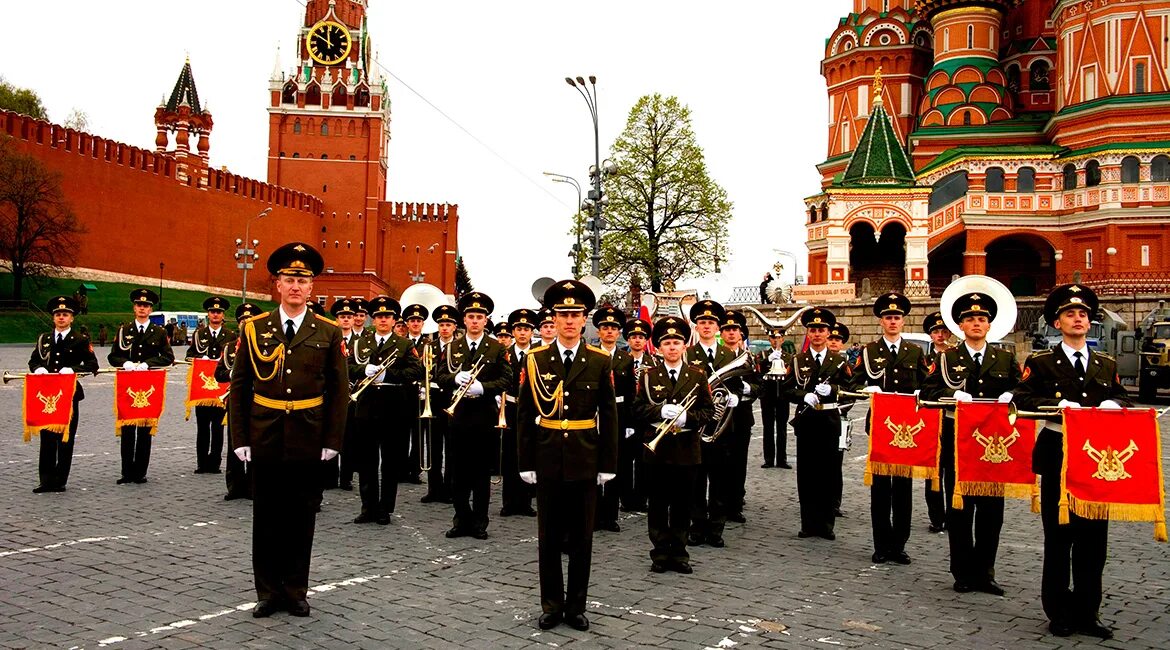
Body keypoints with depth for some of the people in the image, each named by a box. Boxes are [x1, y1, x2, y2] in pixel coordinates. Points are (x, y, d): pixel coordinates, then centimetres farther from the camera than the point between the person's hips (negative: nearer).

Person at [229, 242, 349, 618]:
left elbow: (339, 391, 1)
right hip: (265, 441, 1)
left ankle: (295, 591, 22)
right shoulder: (254, 329, 2)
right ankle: (268, 592, 22)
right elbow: (239, 387, 3)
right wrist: (240, 439, -2)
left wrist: (332, 441, -4)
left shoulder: (328, 332, 0)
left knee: (301, 517, 9)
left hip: (308, 442, 0)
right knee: (267, 517, 9)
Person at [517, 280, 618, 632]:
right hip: (548, 461, 1)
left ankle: (576, 605, 21)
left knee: (582, 539, 9)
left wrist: (608, 464, -2)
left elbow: (609, 416, 1)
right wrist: (525, 462, -1)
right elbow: (525, 414, 2)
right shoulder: (536, 359, 0)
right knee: (548, 538, 9)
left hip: (585, 461, 0)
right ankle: (551, 604, 22)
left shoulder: (599, 361, -1)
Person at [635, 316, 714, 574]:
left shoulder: (698, 375, 5)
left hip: (686, 449, 1)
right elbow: (638, 409, 0)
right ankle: (660, 553, 14)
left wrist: (687, 416, -15)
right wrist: (661, 411, -17)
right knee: (658, 503, 5)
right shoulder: (649, 375, 3)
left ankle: (679, 553, 18)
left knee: (682, 503, 7)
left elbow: (709, 410, 3)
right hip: (656, 448, 0)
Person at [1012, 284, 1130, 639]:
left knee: (1094, 538, 8)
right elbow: (1022, 399, -8)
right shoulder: (1041, 363, 1)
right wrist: (1059, 404, -21)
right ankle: (1059, 613, 16)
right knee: (1059, 537, 4)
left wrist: (1112, 405, -7)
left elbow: (1122, 403, 15)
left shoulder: (1107, 365, 13)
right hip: (1057, 459, -4)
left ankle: (1086, 612, 20)